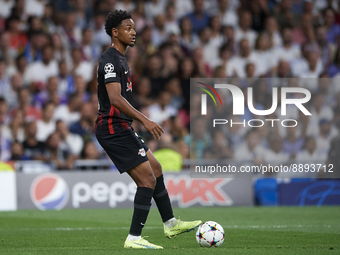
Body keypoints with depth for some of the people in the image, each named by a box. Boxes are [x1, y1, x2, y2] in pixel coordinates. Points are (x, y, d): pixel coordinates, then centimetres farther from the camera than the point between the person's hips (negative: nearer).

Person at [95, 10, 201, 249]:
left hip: (121, 127, 11)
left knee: (156, 169, 18)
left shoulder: (120, 59, 17)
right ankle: (134, 239, -10)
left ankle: (171, 225, 29)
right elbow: (115, 98, -28)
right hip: (114, 129, -11)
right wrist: (145, 120, -34)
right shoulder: (110, 60, -16)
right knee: (148, 179, -12)